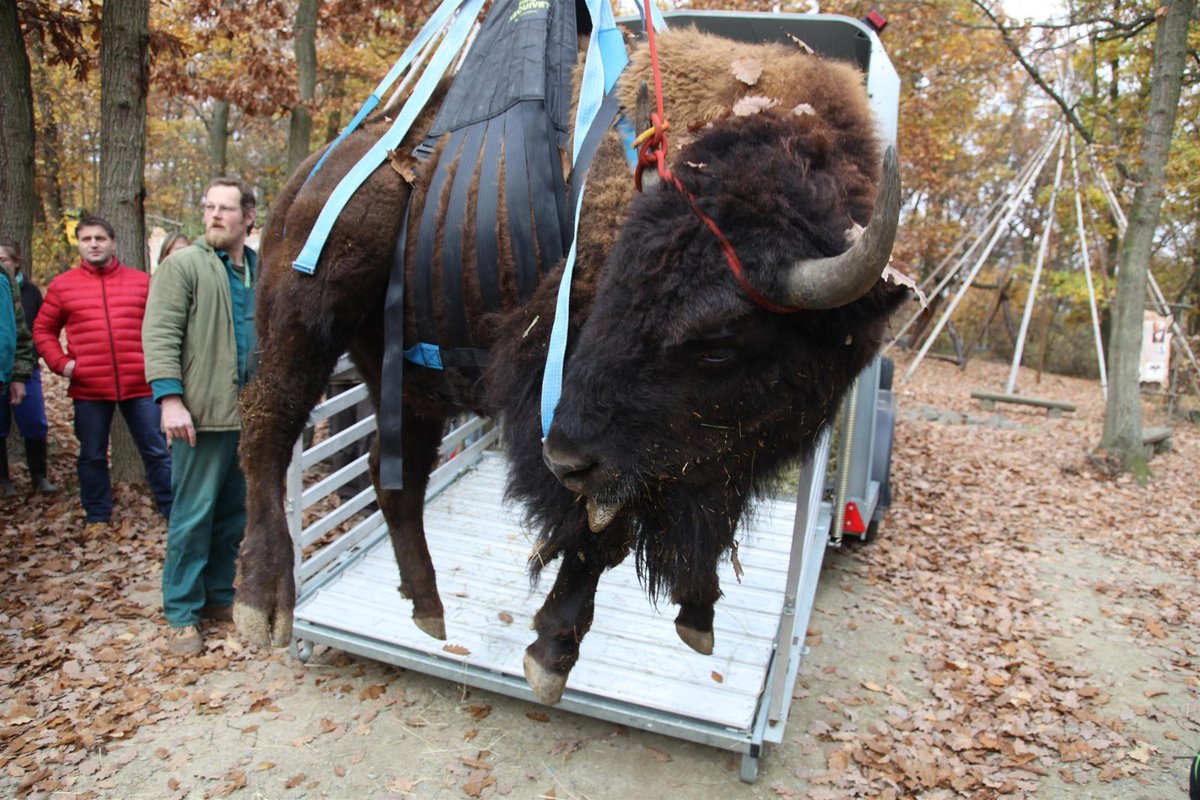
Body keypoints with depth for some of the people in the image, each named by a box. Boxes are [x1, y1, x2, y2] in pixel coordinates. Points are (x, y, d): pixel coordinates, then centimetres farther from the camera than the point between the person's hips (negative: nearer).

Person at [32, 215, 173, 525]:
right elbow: (43, 329, 12)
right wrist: (61, 362, -2)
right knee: (92, 456, 11)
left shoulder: (142, 281, 6)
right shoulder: (62, 285, 6)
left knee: (157, 452, 4)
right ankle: (97, 518, 25)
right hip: (89, 389, 1)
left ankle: (175, 513, 13)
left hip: (140, 385, -1)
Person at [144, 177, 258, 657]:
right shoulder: (184, 265, -3)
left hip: (250, 414, 6)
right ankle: (182, 614, 14)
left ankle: (219, 597, 28)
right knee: (193, 514, 1)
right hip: (203, 414, -5)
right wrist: (170, 398, -19)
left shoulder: (261, 271, 14)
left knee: (234, 513, 14)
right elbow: (160, 335, -10)